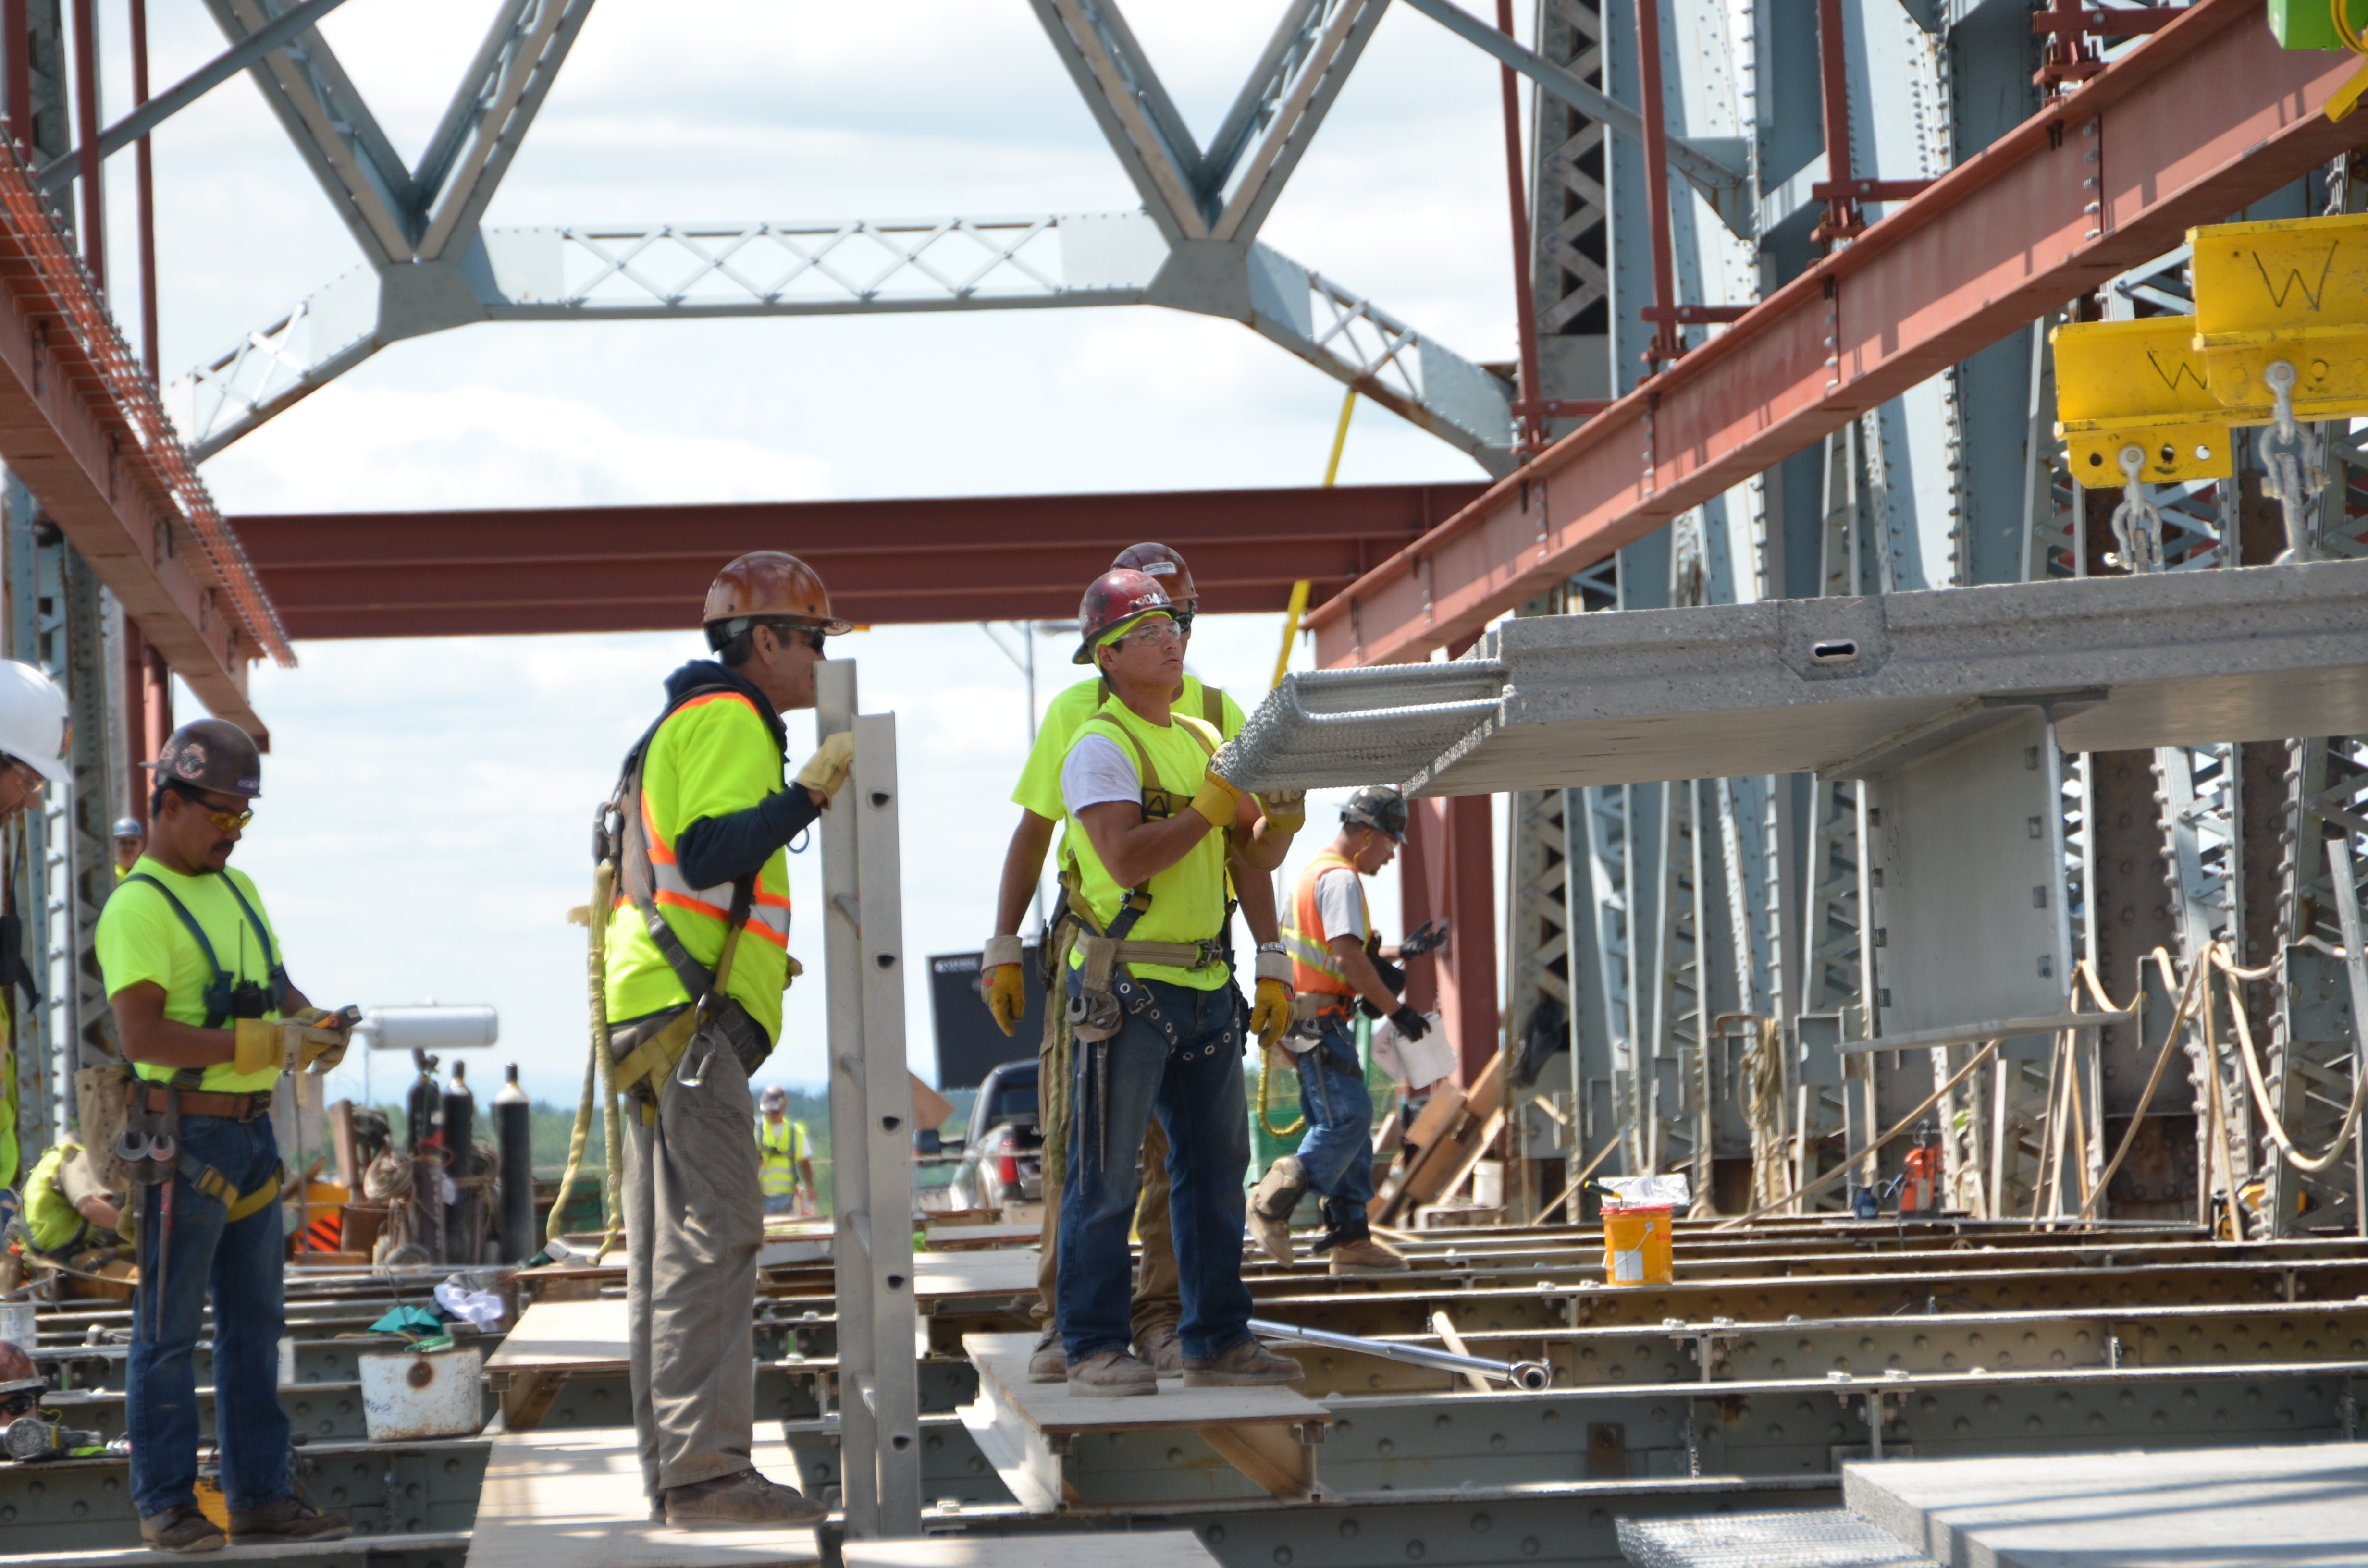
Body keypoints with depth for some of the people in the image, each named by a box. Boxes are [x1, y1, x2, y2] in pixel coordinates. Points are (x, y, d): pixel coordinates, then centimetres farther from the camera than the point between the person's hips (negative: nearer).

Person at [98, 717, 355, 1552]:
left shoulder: (238, 890, 16)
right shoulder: (137, 907, -11)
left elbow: (279, 989, 21)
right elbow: (141, 1035, -19)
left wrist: (315, 1025, -1)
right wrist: (261, 1045, -23)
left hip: (251, 1132, 9)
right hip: (183, 1133, -8)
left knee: (253, 1323, 10)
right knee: (169, 1329, -2)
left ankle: (260, 1496, 15)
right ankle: (165, 1504, 3)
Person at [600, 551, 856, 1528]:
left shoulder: (691, 723, 24)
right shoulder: (727, 720, -9)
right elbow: (707, 854, -22)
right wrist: (809, 795, -28)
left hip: (662, 1022, 11)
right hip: (690, 1017, -11)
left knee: (672, 1249, 9)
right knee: (710, 1238, -13)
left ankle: (676, 1473, 11)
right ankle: (706, 1474, -16)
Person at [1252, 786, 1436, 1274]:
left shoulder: (1320, 872, 22)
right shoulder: (1341, 879, -12)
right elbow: (1349, 958, -20)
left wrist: (1401, 954, 23)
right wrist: (1395, 1009, -16)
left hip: (1317, 1023, 11)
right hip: (1319, 1021, -11)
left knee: (1349, 1124, 9)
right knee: (1348, 1117, -14)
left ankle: (1351, 1238, 8)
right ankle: (1273, 1202, -12)